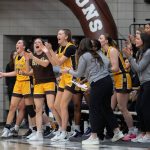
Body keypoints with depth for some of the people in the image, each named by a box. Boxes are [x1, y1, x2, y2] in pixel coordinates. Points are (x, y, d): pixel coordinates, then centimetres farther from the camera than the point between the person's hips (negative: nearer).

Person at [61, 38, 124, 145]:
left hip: (97, 84, -7)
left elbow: (79, 74, 4)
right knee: (106, 108, 16)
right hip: (108, 80, 7)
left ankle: (94, 137, 1)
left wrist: (69, 71, 20)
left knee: (94, 109, 1)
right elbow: (107, 63, 4)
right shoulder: (99, 53, 14)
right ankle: (117, 132, 15)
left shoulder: (83, 57, -2)